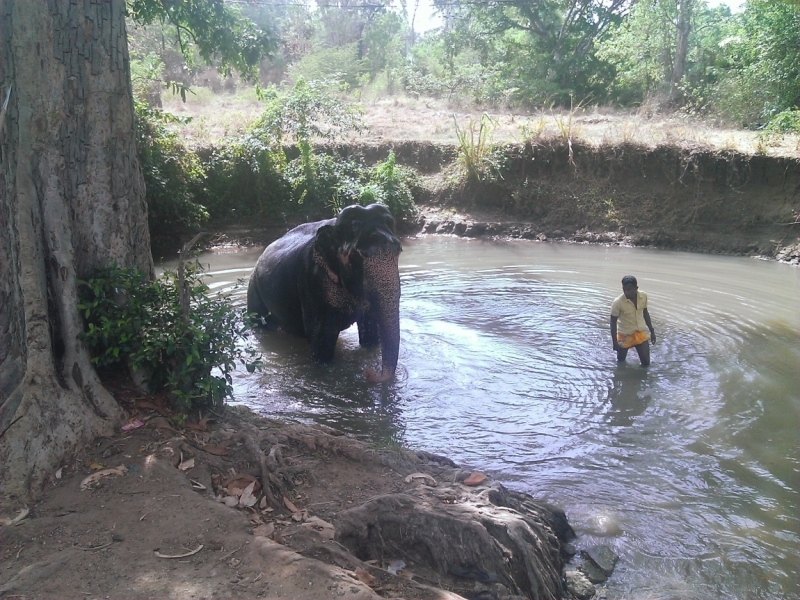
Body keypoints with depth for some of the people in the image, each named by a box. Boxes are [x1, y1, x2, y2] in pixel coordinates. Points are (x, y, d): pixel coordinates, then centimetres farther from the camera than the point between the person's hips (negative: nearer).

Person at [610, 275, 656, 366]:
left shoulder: (643, 296, -13)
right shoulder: (618, 302, -25)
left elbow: (645, 313, 5)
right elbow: (613, 322, -15)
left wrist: (652, 331, 9)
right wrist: (614, 342, -15)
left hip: (641, 332, 3)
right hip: (624, 335, -3)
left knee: (646, 363, 3)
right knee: (621, 360, 16)